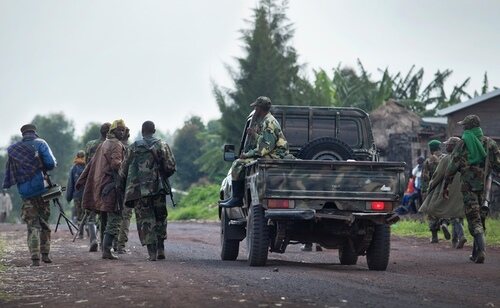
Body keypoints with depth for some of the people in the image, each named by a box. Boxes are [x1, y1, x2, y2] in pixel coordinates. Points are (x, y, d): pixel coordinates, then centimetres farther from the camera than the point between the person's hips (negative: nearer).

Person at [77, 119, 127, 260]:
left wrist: (81, 181, 26)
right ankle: (106, 250, -13)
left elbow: (92, 164, 24)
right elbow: (116, 164, -22)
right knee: (114, 219, -8)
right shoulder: (116, 145, -7)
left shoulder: (103, 144, 20)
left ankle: (105, 248, 17)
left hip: (99, 186, 9)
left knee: (105, 221, 15)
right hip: (111, 186, -9)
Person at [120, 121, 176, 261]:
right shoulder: (162, 146, 4)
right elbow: (170, 167, -5)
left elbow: (124, 170, 6)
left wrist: (125, 186, 19)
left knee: (145, 220, 1)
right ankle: (160, 249, 9)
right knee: (160, 218, 15)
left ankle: (152, 252, -7)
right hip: (158, 188, 0)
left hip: (139, 190, 0)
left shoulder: (133, 148, 5)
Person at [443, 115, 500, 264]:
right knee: (481, 218, 14)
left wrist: (445, 186, 4)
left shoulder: (463, 144, -3)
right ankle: (476, 253, 18)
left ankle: (481, 250, -22)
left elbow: (452, 167, -4)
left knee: (474, 219, -5)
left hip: (469, 186, -4)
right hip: (485, 186, 4)